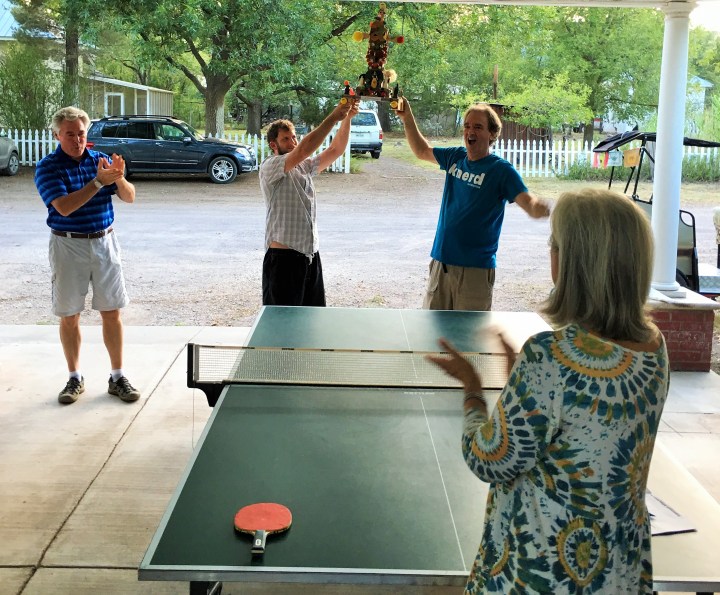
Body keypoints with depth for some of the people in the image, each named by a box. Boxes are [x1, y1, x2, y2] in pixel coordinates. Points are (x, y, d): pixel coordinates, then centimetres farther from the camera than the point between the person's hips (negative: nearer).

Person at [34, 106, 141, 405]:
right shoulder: (48, 167, -7)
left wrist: (119, 178, -23)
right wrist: (99, 182, -27)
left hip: (104, 242, 2)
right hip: (68, 246, -2)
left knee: (112, 312, 4)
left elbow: (129, 197, -2)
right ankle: (75, 378, 21)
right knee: (69, 316, 7)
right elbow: (63, 207, -21)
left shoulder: (101, 159, 4)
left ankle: (117, 377, 15)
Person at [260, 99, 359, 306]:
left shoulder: (305, 166, 15)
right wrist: (333, 117, -23)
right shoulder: (269, 167, -9)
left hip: (311, 255, 8)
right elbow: (303, 150, -23)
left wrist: (347, 118, -6)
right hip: (283, 257, -8)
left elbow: (335, 150, 9)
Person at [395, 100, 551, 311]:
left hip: (476, 269, -6)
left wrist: (540, 208, -45)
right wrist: (407, 119, 15)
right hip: (441, 261, 6)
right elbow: (422, 151, 24)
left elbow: (529, 202, -22)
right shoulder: (455, 157, 6)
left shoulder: (501, 170, -11)